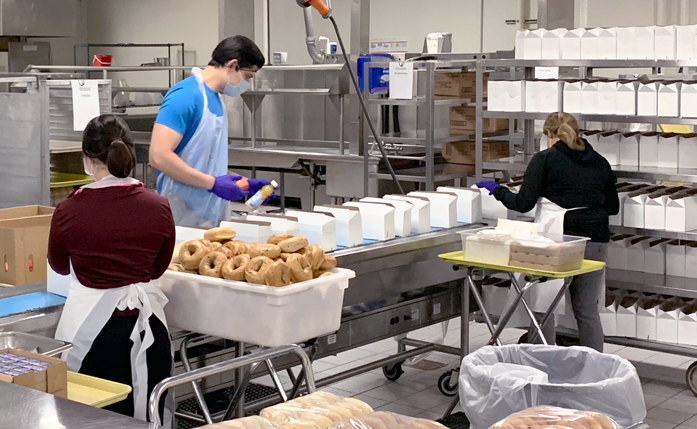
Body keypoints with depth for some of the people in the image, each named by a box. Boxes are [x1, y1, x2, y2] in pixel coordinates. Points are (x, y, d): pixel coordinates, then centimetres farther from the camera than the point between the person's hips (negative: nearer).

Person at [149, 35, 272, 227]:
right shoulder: (186, 95, -15)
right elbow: (159, 156, -22)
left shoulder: (214, 98, 13)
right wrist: (214, 184, -20)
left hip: (210, 216, 9)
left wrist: (244, 184, 10)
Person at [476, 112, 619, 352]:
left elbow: (523, 203, -5)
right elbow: (613, 207, 21)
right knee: (587, 310, 13)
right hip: (596, 240, 5)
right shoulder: (599, 162, 15)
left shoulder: (545, 159, 0)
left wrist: (497, 190, 11)